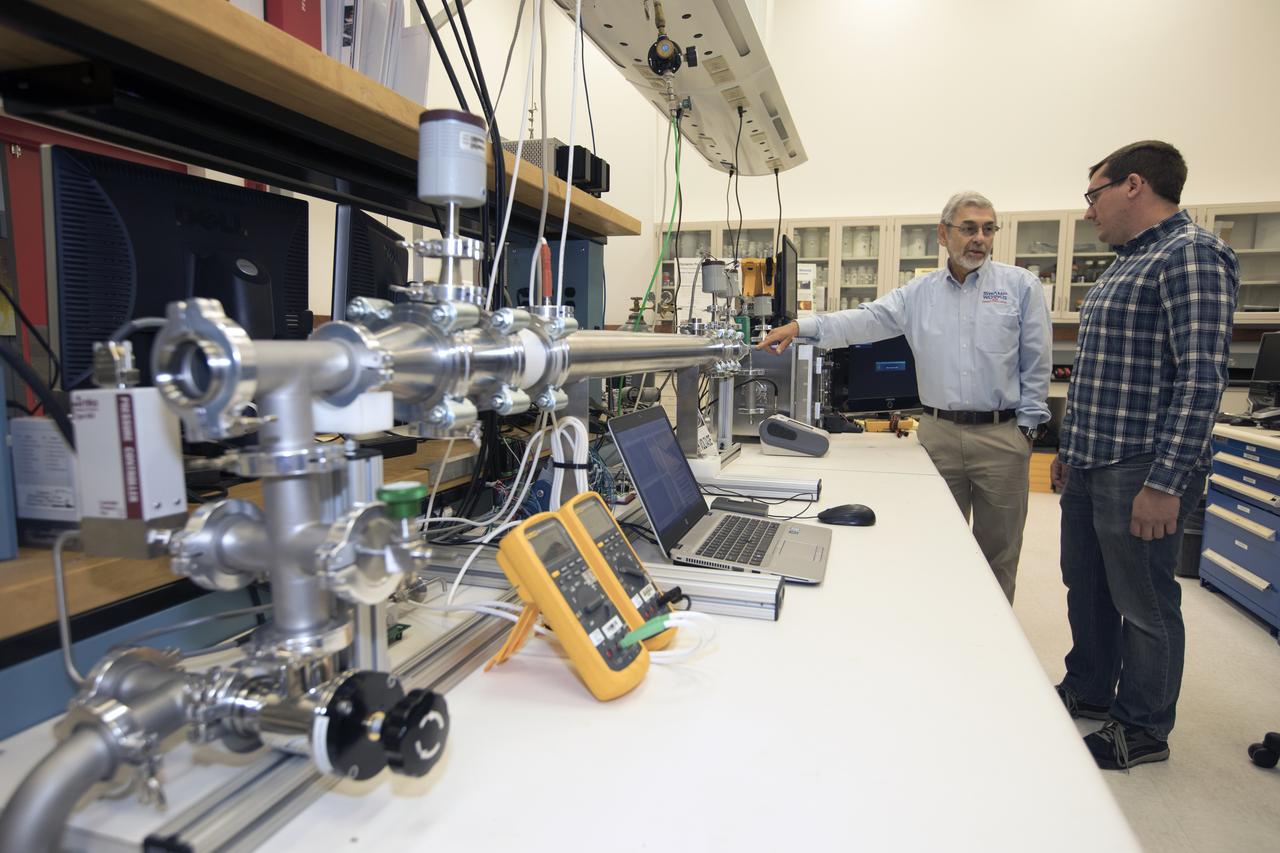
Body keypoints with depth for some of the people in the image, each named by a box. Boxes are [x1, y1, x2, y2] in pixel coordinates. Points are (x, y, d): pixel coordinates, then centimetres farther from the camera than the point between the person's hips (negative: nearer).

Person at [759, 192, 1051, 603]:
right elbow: (867, 319, -8)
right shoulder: (920, 292, 5)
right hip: (938, 433, 2)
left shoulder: (1021, 286, 1)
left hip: (1001, 435, -2)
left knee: (998, 550, 8)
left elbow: (1035, 363, 1)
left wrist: (1027, 425, -3)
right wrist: (803, 326, -21)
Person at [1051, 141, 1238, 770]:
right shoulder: (1126, 264, 16)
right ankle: (1088, 691, 36)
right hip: (1090, 466, 9)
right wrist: (1069, 448, 20)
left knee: (1143, 603, 6)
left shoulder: (1191, 254, -13)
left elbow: (1202, 377, -21)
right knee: (1087, 588, 19)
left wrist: (1165, 482, -24)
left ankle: (1143, 730, 23)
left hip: (1140, 472, -9)